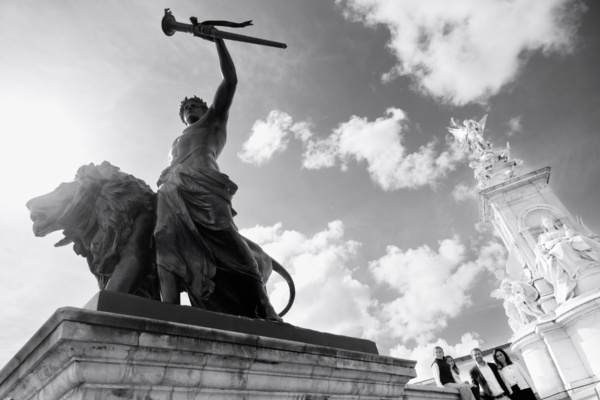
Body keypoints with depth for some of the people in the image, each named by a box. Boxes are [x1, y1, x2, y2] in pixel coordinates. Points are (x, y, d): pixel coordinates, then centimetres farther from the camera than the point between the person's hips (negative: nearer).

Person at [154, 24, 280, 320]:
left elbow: (230, 80, 23)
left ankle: (265, 312, -32)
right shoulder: (177, 143, 43)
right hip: (172, 189, 5)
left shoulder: (215, 121, 30)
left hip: (201, 182, -5)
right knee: (168, 242, -22)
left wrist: (217, 39, 25)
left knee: (224, 237, -25)